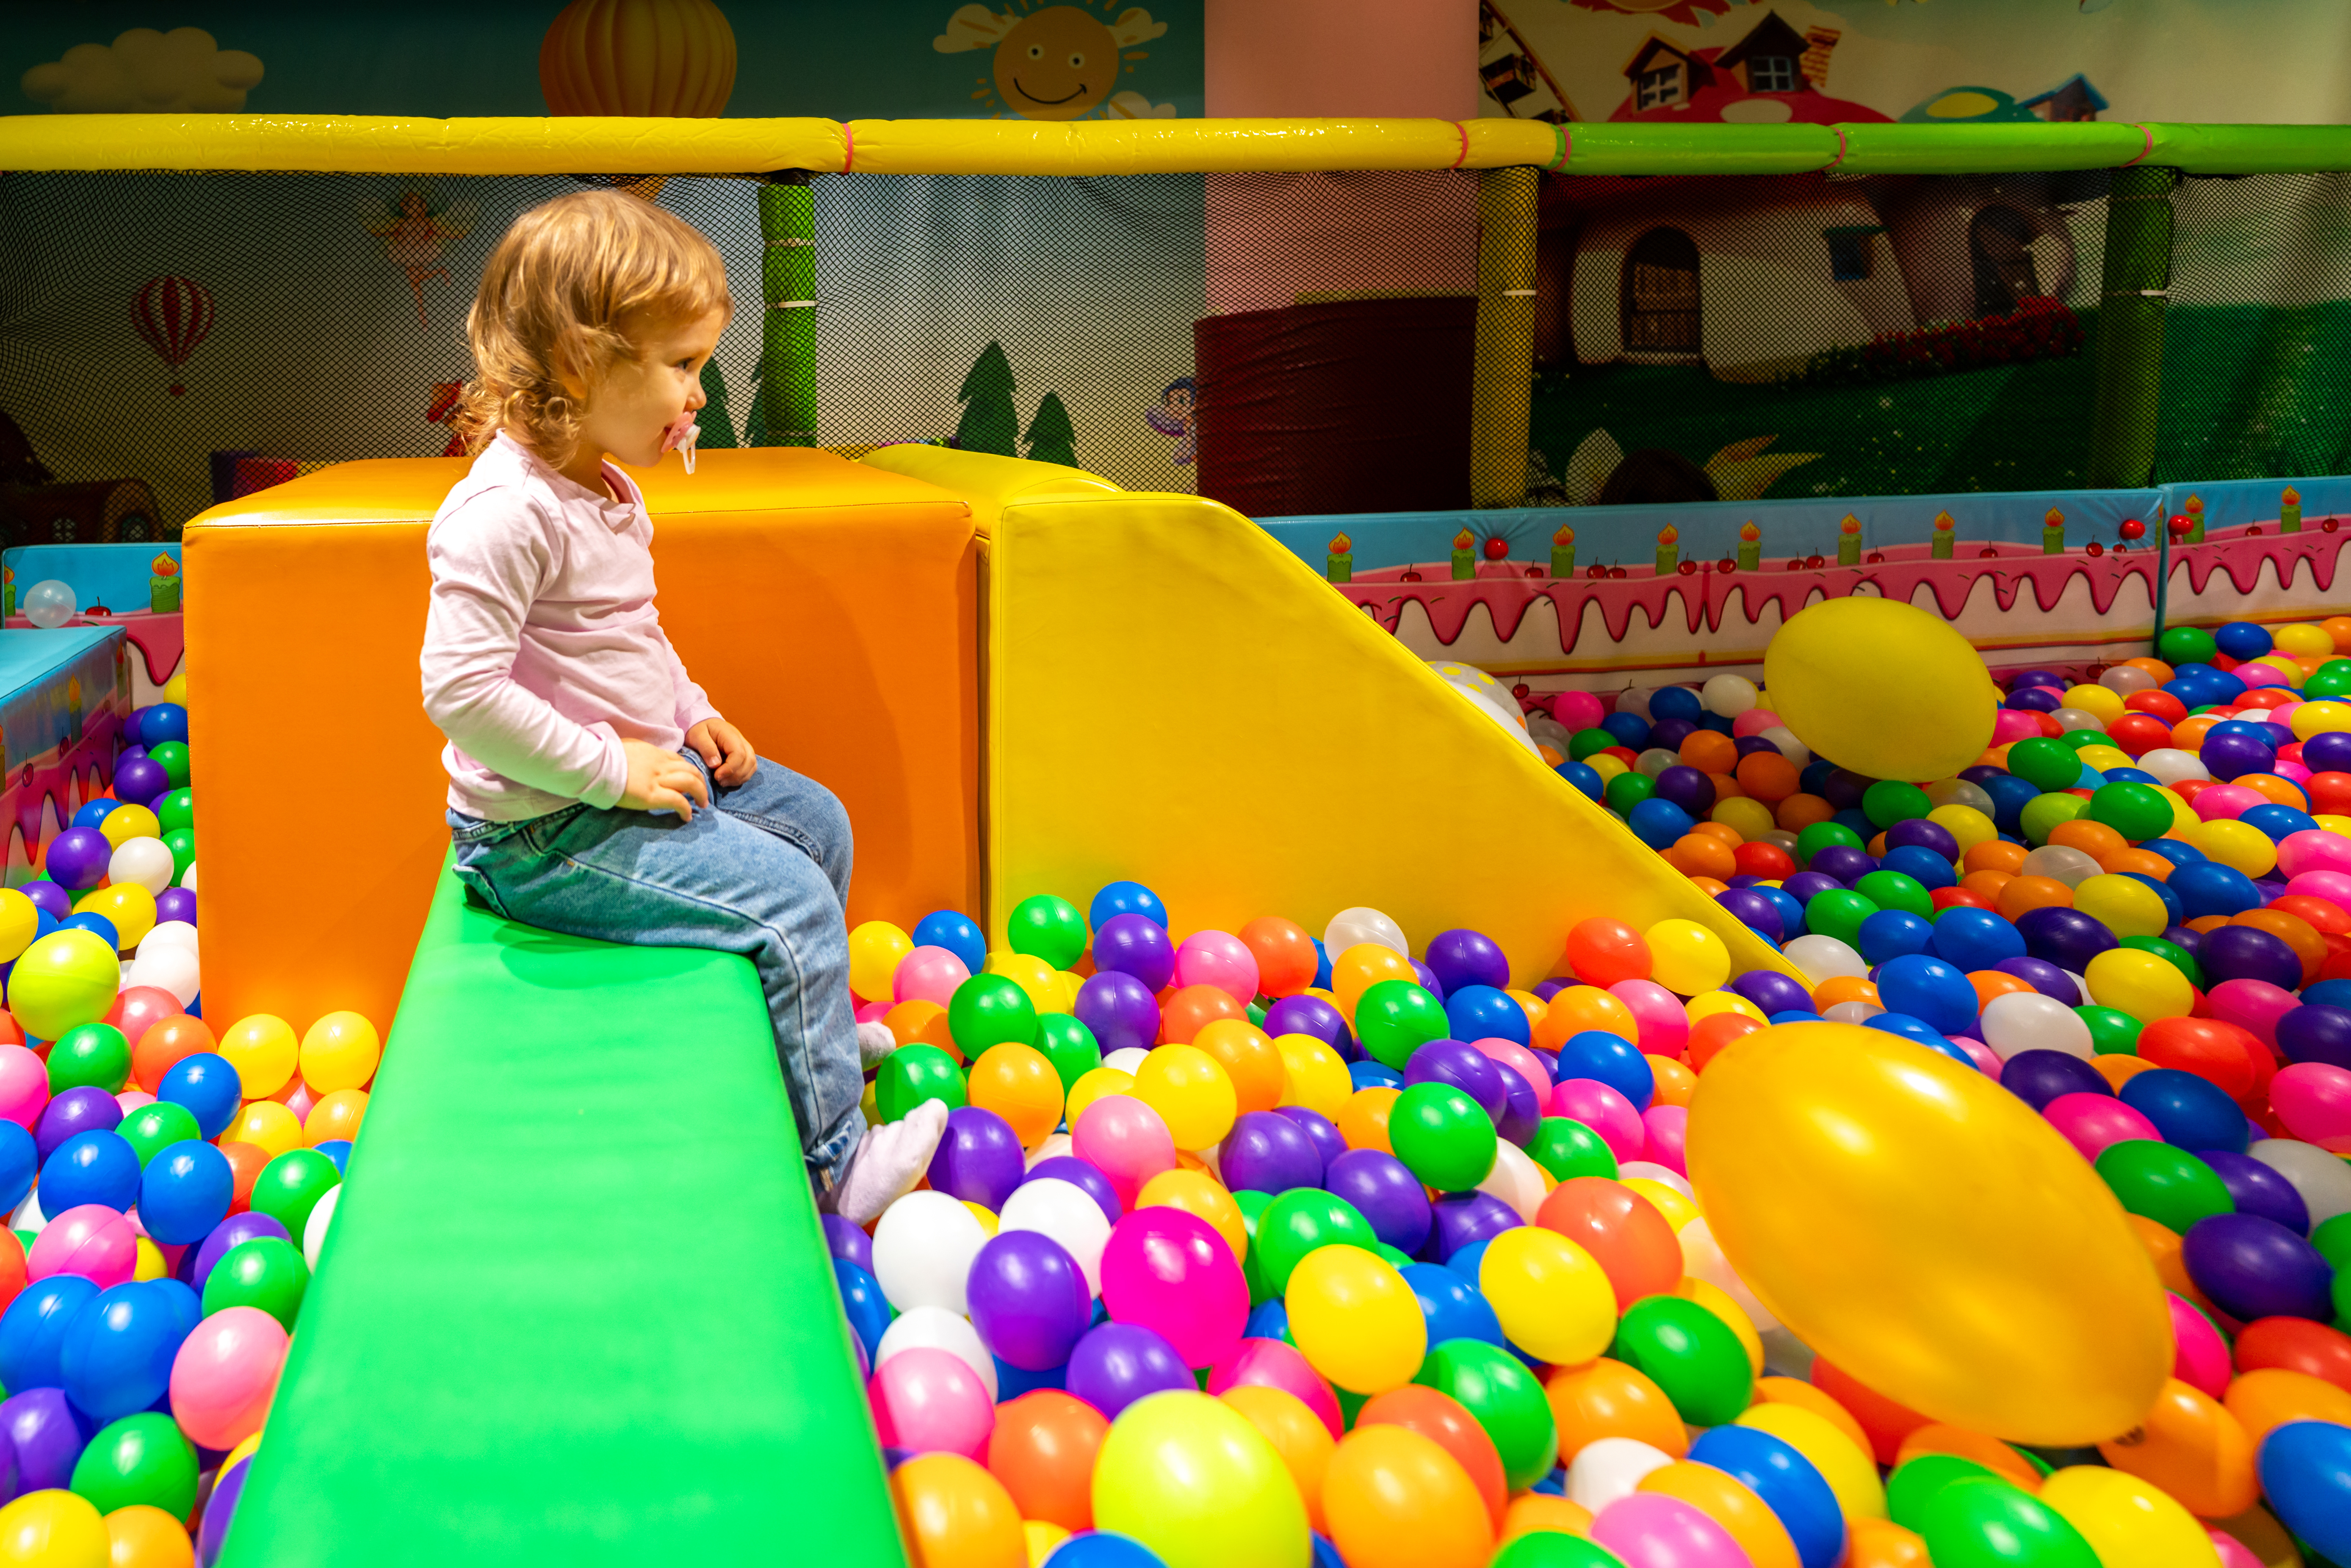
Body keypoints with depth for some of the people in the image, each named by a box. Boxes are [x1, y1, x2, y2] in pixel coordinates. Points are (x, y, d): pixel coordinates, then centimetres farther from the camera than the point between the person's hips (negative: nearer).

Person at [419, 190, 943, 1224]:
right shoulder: (507, 512, -26)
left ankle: (811, 1030, 40)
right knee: (791, 901, -15)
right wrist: (611, 769, -25)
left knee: (814, 821, 19)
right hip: (548, 833, -10)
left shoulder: (602, 488, 8)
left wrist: (690, 714, 8)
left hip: (635, 773, 10)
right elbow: (460, 690, -30)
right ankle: (832, 1163, -3)